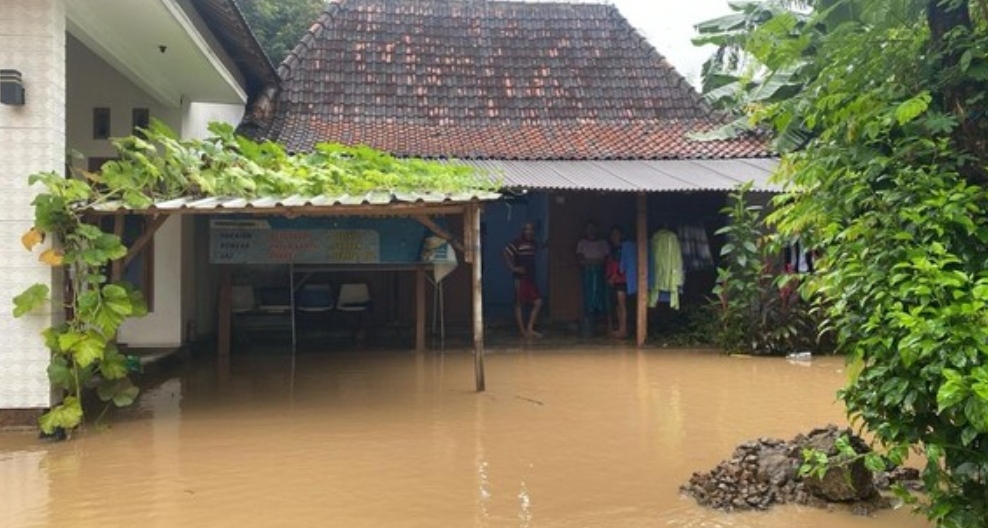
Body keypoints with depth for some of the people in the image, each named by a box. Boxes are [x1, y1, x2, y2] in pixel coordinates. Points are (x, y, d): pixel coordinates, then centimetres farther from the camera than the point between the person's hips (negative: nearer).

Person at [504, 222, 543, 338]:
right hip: (520, 278, -7)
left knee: (538, 302, 3)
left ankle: (530, 329, 11)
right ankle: (522, 331, 5)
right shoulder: (517, 242, -11)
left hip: (531, 278, 8)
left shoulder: (534, 243, 12)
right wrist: (513, 268, -18)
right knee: (519, 304, 0)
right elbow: (506, 254, -16)